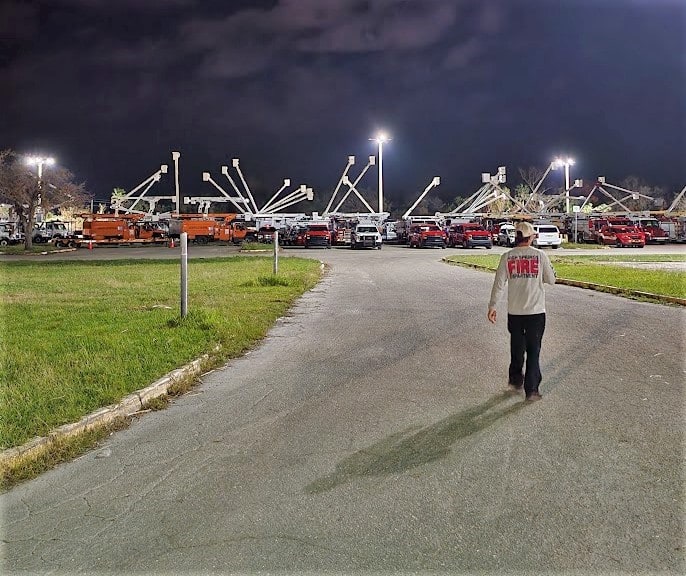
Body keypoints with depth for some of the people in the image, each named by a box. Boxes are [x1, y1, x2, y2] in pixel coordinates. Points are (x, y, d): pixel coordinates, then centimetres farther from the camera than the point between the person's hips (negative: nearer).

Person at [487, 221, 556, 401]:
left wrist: (492, 306, 4)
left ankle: (515, 380, 34)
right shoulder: (540, 255, -7)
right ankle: (531, 390, 3)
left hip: (514, 312, 2)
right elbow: (551, 280, 1)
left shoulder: (507, 257, -3)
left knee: (517, 347, 20)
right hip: (536, 311, -2)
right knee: (533, 351, 4)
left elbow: (499, 283, -3)